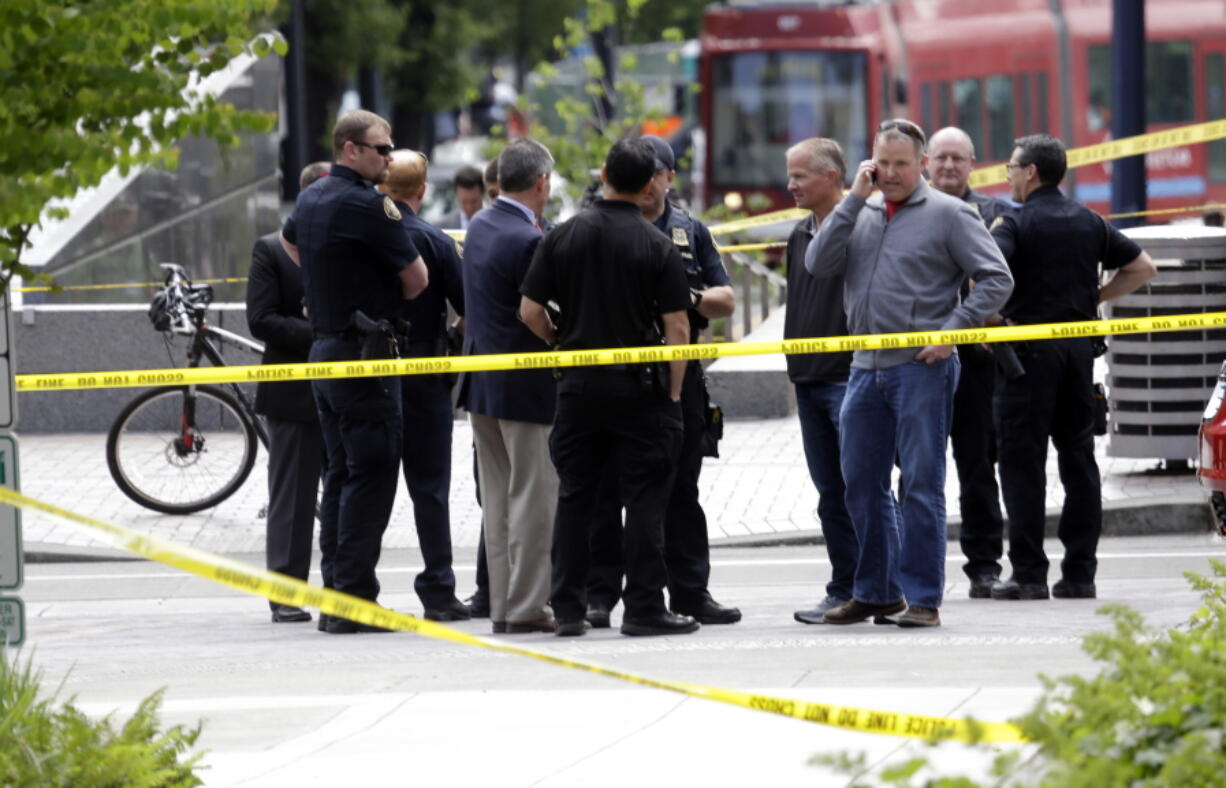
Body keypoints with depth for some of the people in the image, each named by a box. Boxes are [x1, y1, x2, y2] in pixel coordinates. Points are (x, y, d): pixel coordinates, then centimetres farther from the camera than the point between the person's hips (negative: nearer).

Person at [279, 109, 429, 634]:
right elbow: (416, 279, -10)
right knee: (371, 474, -7)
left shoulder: (309, 200, 12)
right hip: (364, 354, -9)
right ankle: (355, 601, -11)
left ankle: (334, 595, 13)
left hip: (324, 349, 9)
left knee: (340, 473, 13)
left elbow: (289, 241, 36)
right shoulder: (367, 204, -16)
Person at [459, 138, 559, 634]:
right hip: (526, 386, -9)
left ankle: (502, 605, 15)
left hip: (482, 384, 9)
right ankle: (527, 607, -2)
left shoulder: (480, 226, 8)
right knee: (532, 496, -3)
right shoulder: (528, 241, -20)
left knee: (498, 498, 12)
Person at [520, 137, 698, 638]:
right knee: (644, 500, 1)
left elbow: (530, 310, 1)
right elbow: (676, 327, -9)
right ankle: (644, 607, -1)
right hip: (640, 387, -3)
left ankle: (568, 609, 8)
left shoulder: (563, 236, 1)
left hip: (578, 385, 3)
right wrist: (673, 393, -1)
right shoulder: (658, 246, -6)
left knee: (574, 498, 9)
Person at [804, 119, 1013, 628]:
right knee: (862, 485, 10)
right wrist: (854, 200, -2)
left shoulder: (948, 214, -1)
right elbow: (818, 264, 2)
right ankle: (874, 591, 20)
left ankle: (922, 597, -1)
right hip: (865, 370, 6)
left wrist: (953, 330, -13)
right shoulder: (861, 215, 15)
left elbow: (996, 280, -5)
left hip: (922, 367, -6)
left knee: (921, 485, -4)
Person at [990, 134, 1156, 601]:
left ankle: (1029, 574, -5)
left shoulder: (1015, 224, -7)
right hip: (1079, 348, 6)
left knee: (1022, 461, -2)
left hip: (1029, 349, -6)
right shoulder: (1089, 223, 11)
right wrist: (1096, 298, 14)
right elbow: (1142, 268, 16)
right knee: (1078, 457, 9)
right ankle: (1080, 572, 8)